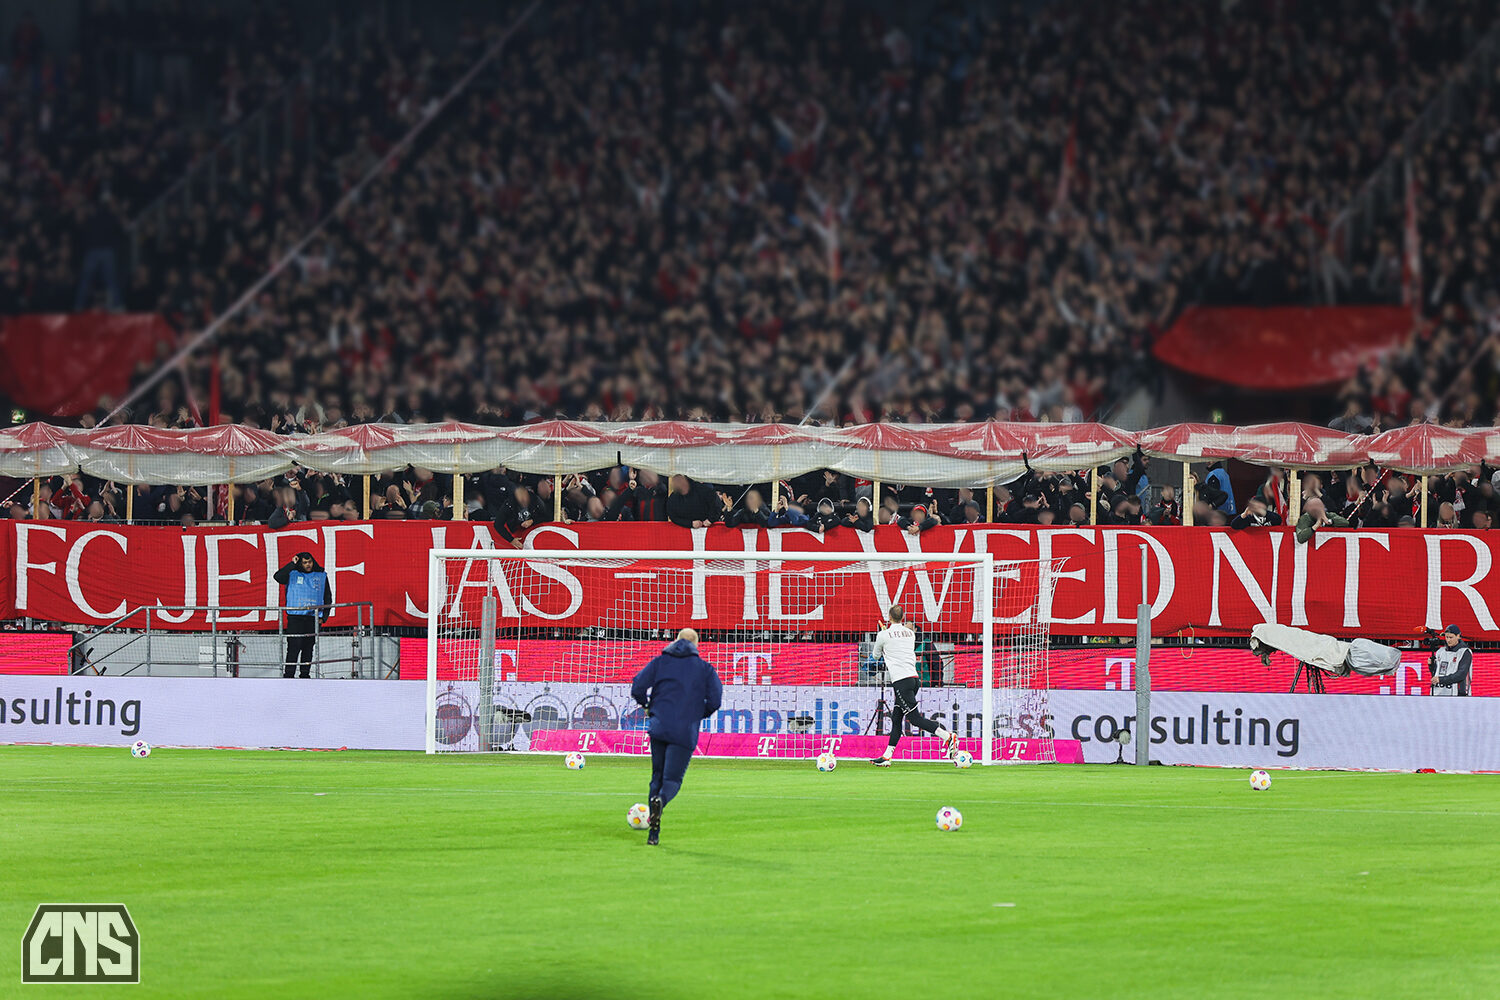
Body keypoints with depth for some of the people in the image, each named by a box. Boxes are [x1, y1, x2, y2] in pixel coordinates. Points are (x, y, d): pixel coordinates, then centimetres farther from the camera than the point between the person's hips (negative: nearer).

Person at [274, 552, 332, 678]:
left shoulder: (321, 576, 12)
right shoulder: (293, 574, 5)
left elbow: (327, 598, 15)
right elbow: (278, 577, -13)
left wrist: (323, 616, 6)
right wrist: (292, 564, -11)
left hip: (313, 618, 3)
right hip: (295, 616, -3)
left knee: (308, 648, 5)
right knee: (294, 646, -9)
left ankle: (305, 674, 12)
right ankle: (289, 674, -9)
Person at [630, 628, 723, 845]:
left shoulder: (660, 662, 10)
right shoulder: (705, 668, 6)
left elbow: (637, 688, 1)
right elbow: (714, 699, -3)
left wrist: (648, 706, 20)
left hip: (659, 727, 2)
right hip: (685, 733, -2)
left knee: (658, 776, 16)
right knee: (672, 780, -1)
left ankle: (654, 831, 9)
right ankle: (660, 801, -38)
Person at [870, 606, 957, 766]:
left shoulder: (884, 635, -4)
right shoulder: (910, 633, 14)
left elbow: (875, 656, 12)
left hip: (900, 681, -8)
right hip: (913, 677, 8)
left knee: (914, 717, -10)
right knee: (896, 718, 11)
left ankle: (948, 737, -21)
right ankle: (887, 757, 11)